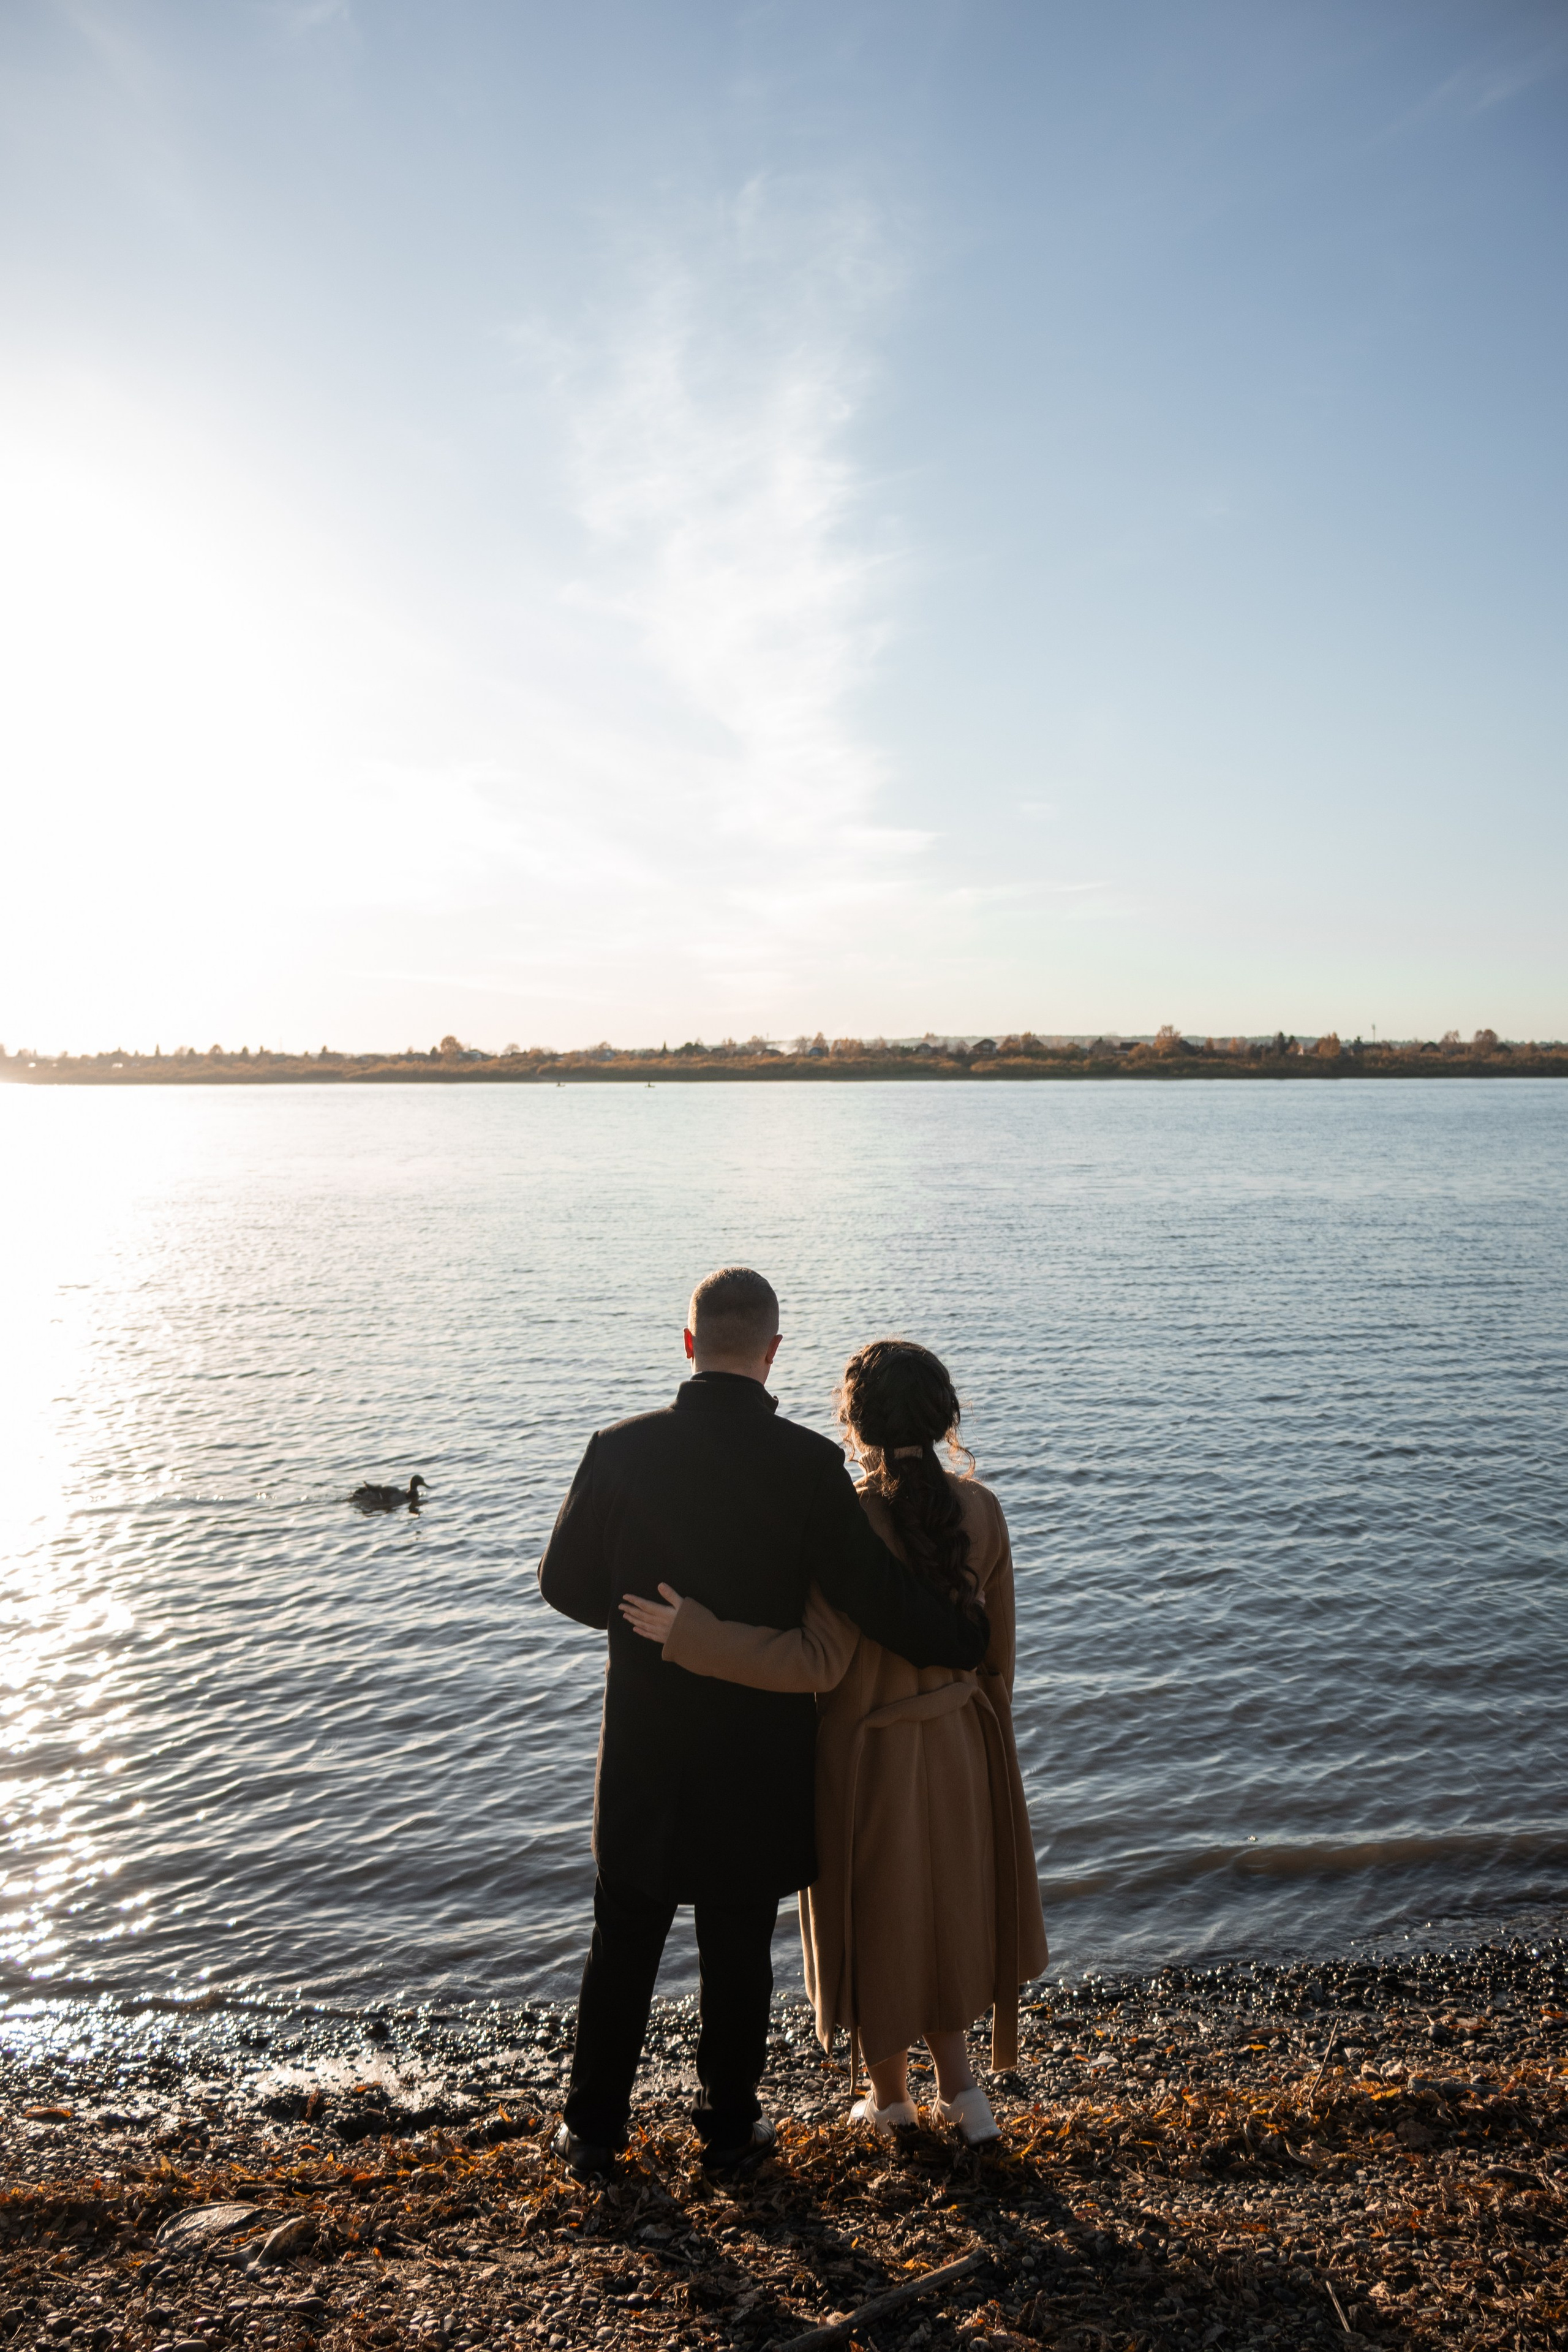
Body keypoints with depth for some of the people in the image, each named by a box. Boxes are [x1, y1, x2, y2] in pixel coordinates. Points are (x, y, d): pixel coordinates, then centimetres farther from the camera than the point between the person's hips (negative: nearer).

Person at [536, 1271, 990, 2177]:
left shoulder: (621, 1449, -11)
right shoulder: (808, 1464, -17)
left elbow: (566, 1581, -1)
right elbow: (878, 1593, -16)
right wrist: (967, 1637, 2)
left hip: (646, 1747, 2)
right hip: (759, 1755, -1)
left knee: (624, 1941, 18)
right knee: (739, 1950, 16)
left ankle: (594, 2125, 32)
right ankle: (729, 2124, 32)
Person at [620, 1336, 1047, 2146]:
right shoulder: (980, 1510, -9)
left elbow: (819, 1662, -29)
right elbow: (994, 1648, 0)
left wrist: (690, 1635, -27)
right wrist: (983, 1739, 16)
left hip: (867, 1753, -4)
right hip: (955, 1747, 5)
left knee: (874, 1920, 18)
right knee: (940, 1906, 27)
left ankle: (890, 2095, 37)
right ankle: (958, 2081, 27)